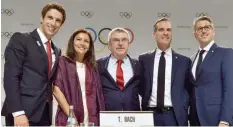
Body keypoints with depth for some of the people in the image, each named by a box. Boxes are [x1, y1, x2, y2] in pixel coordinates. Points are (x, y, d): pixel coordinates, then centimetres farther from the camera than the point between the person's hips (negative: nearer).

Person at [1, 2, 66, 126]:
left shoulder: (56, 51, 18)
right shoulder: (20, 39, -2)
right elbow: (11, 77, -11)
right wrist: (18, 113, -19)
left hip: (44, 114, 6)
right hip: (23, 113, -6)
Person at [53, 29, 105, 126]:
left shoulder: (92, 67, 13)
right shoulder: (62, 61, 3)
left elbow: (97, 94, 12)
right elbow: (56, 89, -6)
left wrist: (100, 120, 1)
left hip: (91, 119, 3)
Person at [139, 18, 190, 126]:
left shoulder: (184, 61, 6)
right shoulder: (143, 59, 7)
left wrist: (183, 108, -4)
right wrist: (143, 106, 0)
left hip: (175, 116, 0)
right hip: (150, 115, 0)